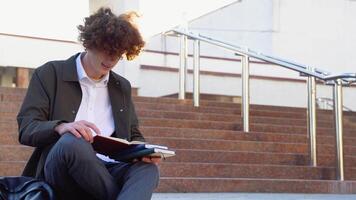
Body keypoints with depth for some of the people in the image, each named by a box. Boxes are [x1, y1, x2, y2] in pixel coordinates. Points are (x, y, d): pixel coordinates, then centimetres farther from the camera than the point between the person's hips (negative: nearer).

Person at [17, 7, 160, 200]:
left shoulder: (122, 86, 22)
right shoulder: (50, 74, 7)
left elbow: (133, 135, 24)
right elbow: (26, 128, -1)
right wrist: (61, 127, -24)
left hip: (108, 170, 4)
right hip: (60, 172, -3)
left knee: (147, 168, -30)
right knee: (72, 141, -38)